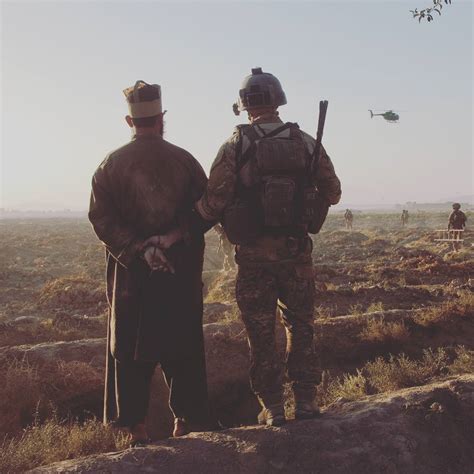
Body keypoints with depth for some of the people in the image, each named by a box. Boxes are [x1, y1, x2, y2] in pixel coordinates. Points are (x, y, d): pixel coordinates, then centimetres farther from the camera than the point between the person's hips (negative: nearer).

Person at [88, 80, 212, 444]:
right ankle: (185, 423, 13)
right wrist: (172, 238, -9)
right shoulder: (185, 161, 0)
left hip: (131, 271, 0)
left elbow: (101, 217, -6)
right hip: (181, 272, 0)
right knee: (183, 348, 9)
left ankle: (137, 430, 11)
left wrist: (137, 249, -10)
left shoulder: (111, 164, 1)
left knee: (130, 349, 8)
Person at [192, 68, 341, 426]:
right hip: (297, 251, 2)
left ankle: (273, 408, 13)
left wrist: (195, 214, 11)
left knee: (262, 334, 8)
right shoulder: (307, 143, 2)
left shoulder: (235, 147, -7)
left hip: (254, 255, -2)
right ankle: (305, 400, 17)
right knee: (300, 327, 16)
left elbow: (213, 203, -10)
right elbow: (333, 193, 9)